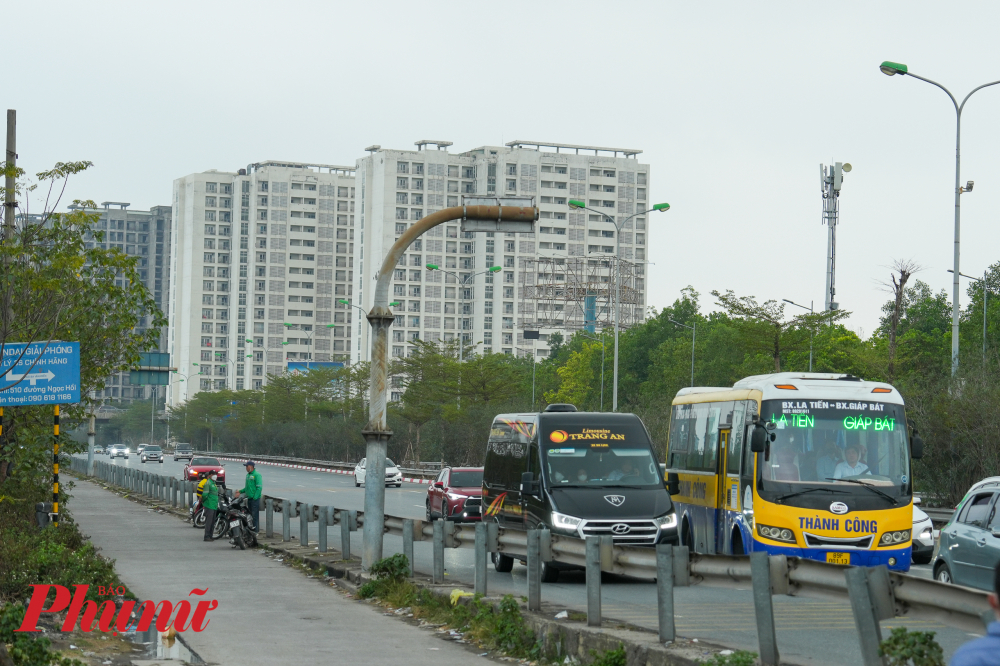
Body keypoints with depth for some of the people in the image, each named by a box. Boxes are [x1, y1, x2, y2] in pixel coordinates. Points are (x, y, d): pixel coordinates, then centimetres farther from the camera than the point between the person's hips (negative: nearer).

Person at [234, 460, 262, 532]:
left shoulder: (257, 475, -11)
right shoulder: (248, 475, 17)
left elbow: (259, 487, -15)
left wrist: (255, 497, -20)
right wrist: (240, 491, 13)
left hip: (255, 499, -9)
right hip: (249, 498, 9)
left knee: (255, 515, -9)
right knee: (250, 515, 12)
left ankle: (256, 530, -8)